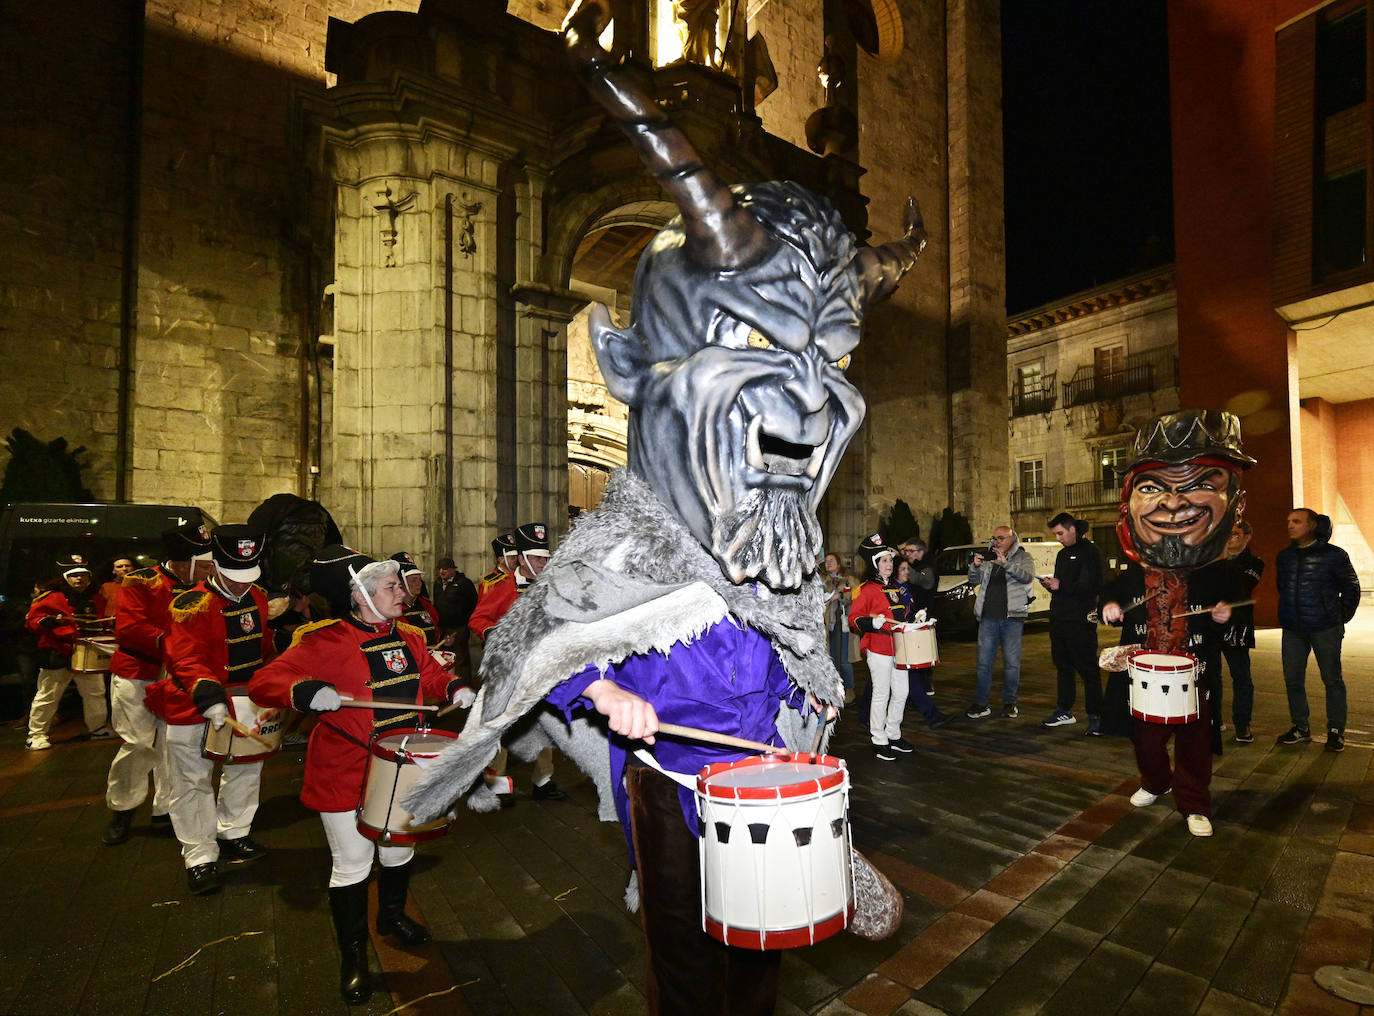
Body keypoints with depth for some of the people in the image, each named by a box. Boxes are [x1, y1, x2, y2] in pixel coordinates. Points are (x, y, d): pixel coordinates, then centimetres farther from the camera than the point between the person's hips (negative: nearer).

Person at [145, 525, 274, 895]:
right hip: (192, 710, -6)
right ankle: (200, 859, 18)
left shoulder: (258, 598, 0)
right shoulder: (192, 606, -20)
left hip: (242, 706, 6)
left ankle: (233, 835, 38)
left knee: (246, 769, 18)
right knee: (194, 784, 5)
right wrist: (210, 700, -43)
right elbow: (186, 660, -30)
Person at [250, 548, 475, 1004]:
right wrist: (306, 692, -39)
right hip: (346, 775, -6)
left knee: (399, 850, 23)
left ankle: (393, 915, 50)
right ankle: (353, 956, 30)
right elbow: (264, 683, -20)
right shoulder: (323, 641, -18)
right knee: (352, 865, 7)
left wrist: (454, 687, -4)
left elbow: (429, 674, 16)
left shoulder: (408, 636, 1)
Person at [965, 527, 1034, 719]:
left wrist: (1006, 563, -28)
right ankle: (981, 703, 9)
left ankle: (1010, 703, 15)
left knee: (1012, 662, 3)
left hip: (1012, 618, -3)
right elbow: (973, 581, 12)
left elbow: (1028, 576, -15)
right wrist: (975, 566, -9)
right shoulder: (988, 557, 14)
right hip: (988, 617, 3)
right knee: (984, 661, 4)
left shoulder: (1022, 556, 4)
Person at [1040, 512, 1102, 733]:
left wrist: (1061, 585, -16)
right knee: (1063, 666, 13)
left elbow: (1092, 586, -17)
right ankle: (1064, 711, 21)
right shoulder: (1062, 554, 19)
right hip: (1058, 620, 8)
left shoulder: (1089, 553, -6)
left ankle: (1095, 716, 1)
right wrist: (1050, 585, 5)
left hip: (1080, 621, -8)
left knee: (1087, 669, -4)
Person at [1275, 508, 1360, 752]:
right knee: (1293, 680, 7)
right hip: (1292, 630, 4)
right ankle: (1301, 727, 19)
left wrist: (1341, 618, 0)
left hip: (1325, 630, -4)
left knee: (1332, 679, 6)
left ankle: (1336, 731, 17)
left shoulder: (1334, 555, -6)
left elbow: (1351, 588, 1)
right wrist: (1288, 615, 13)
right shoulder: (1284, 556, 8)